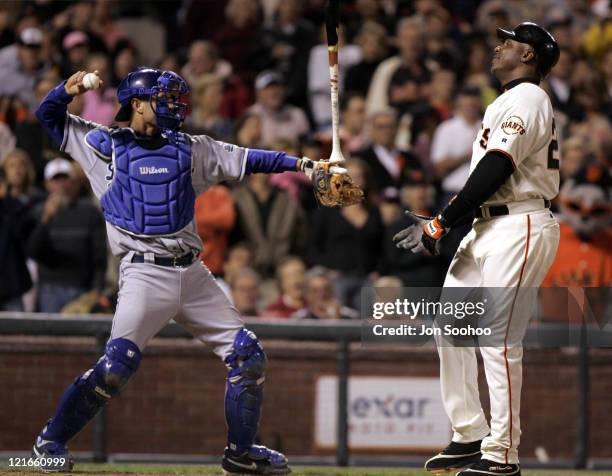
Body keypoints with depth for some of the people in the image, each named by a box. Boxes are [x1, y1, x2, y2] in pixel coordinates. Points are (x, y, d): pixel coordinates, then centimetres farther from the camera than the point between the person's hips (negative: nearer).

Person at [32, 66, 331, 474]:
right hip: (145, 273, -5)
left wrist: (296, 163, 3)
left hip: (192, 273, 5)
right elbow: (49, 116, 8)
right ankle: (51, 440, -4)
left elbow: (242, 160, 14)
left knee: (248, 356, 1)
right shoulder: (106, 146, 5)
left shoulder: (189, 149, 15)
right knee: (118, 364, -20)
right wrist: (69, 89, -13)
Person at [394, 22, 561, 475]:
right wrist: (442, 224, 11)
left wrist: (441, 224, -15)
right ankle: (471, 436, 15)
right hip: (489, 229, 11)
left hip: (520, 229, -11)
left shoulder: (526, 98, -9)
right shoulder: (509, 101, 23)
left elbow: (496, 170, -17)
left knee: (499, 340, -12)